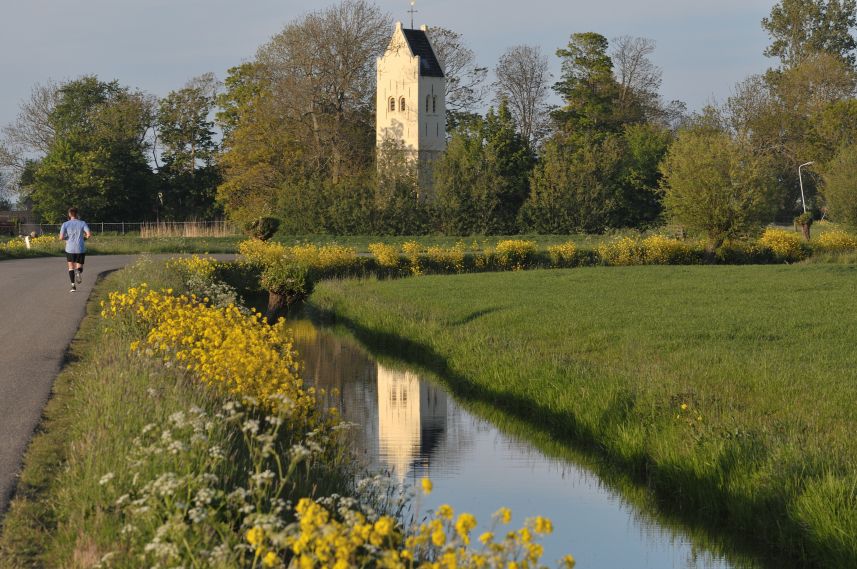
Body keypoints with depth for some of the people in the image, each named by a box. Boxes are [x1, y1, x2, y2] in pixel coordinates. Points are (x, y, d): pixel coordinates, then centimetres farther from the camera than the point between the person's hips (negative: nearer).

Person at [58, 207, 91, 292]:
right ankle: (78, 272, -25)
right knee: (79, 268, 12)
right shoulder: (82, 223, 0)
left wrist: (66, 238, 13)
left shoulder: (65, 224, -1)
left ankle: (73, 286, 1)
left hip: (70, 249, 0)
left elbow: (61, 237, -10)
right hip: (81, 249, 0)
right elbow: (89, 235, -10)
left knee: (71, 267, 16)